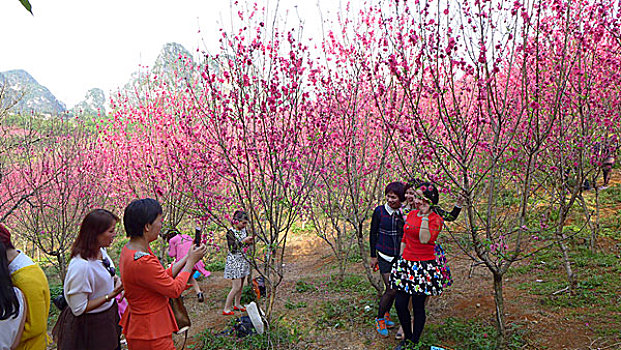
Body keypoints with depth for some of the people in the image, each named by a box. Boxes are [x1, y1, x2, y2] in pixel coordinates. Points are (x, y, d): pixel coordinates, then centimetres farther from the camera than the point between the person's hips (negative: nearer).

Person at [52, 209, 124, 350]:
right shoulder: (81, 266, -31)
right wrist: (110, 295, -26)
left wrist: (115, 279, -4)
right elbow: (78, 309, -25)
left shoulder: (101, 250, -5)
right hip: (90, 326, -8)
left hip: (109, 316, 8)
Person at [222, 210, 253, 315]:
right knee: (236, 286, -8)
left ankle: (237, 304, 30)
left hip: (243, 260, 7)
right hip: (234, 261, -7)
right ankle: (226, 309, 3)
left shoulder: (243, 230, 5)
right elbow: (232, 249, -22)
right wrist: (243, 241, -24)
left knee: (241, 285, 14)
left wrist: (249, 241, -3)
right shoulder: (230, 232, -16)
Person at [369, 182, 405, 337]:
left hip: (400, 256, 3)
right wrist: (373, 256, 1)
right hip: (384, 256, -3)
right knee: (391, 289, -7)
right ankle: (380, 318, 14)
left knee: (395, 288, 12)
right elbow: (373, 233, -1)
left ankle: (386, 314, 35)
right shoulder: (379, 211, -9)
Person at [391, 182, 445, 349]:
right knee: (400, 304, 7)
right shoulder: (411, 214, 9)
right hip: (406, 264, 6)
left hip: (424, 266, -6)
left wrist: (425, 216, -22)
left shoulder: (436, 219, -9)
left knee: (418, 307, 4)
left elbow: (425, 239, -26)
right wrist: (401, 260, 17)